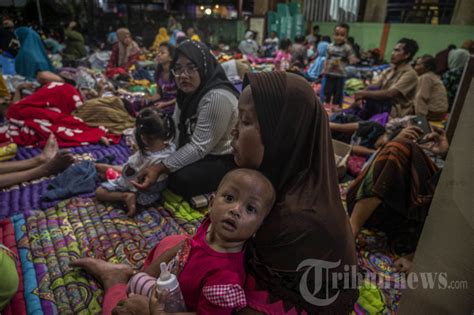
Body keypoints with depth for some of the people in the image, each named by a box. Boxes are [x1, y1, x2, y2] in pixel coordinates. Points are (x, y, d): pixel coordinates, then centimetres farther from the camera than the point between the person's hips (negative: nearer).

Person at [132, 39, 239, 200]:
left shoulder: (217, 97, -29)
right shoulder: (187, 92, 1)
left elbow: (199, 147, -28)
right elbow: (175, 130, 2)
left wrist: (159, 168, -29)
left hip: (224, 159, -8)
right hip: (202, 153, 9)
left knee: (181, 179, -28)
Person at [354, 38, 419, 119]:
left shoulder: (410, 74, -11)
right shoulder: (388, 71, 11)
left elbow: (390, 94, -25)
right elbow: (373, 86, -2)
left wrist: (365, 94, -27)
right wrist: (361, 94, -23)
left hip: (395, 111, -7)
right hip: (383, 106, 7)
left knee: (372, 90, -28)